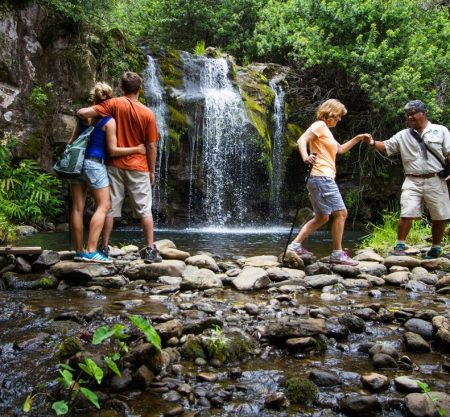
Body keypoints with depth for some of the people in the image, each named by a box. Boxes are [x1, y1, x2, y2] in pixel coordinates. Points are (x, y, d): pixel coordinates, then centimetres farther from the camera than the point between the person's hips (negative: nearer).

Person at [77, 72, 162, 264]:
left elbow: (82, 113, -12)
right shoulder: (147, 113, -6)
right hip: (138, 168, -1)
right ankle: (150, 250, 5)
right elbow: (151, 146, -4)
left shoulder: (114, 104, -5)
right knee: (145, 210, 5)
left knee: (110, 208, 8)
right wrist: (152, 171, 6)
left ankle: (105, 248, 11)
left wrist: (88, 112, 11)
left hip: (115, 165, 1)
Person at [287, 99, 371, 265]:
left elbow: (341, 149, 36)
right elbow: (302, 140, -18)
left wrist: (358, 138, 29)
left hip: (324, 179, 10)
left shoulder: (326, 130, 25)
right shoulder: (319, 125, -4)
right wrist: (305, 157, -36)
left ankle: (296, 245, 11)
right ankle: (337, 254, -5)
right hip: (322, 177, -10)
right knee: (341, 213, -8)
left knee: (322, 217, 13)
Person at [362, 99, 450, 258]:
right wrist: (373, 143, -15)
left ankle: (436, 248, 23)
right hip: (413, 182, 1)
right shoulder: (403, 135, 9)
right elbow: (386, 146, 5)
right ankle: (400, 245, 1)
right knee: (406, 214, -9)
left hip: (435, 181, 0)